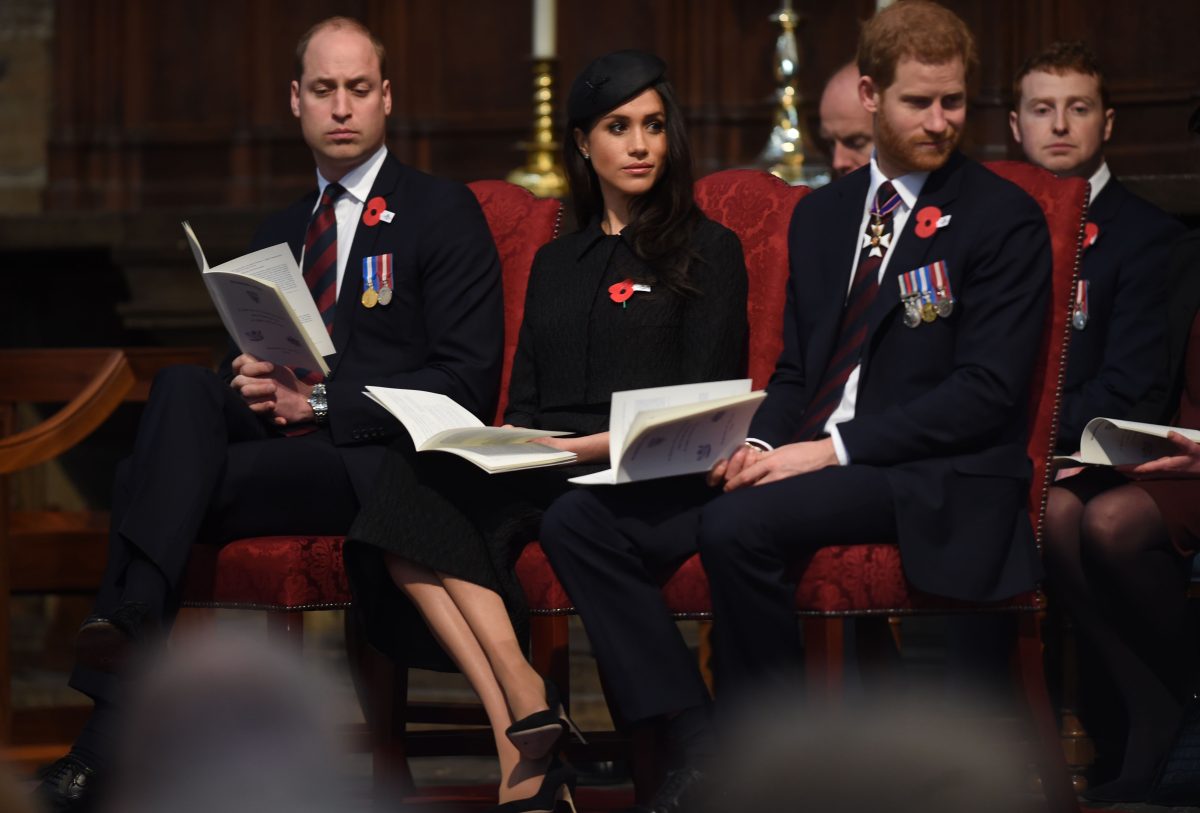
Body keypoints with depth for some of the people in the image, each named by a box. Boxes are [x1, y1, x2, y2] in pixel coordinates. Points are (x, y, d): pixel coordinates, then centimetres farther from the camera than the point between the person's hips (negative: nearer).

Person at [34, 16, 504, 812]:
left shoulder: (444, 213, 5)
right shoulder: (281, 230, 25)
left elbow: (468, 382, -5)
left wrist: (318, 403, -12)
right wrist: (249, 381, -1)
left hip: (379, 463, -6)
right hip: (280, 444, 6)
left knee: (147, 480, -28)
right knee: (185, 388, -28)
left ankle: (113, 730, -36)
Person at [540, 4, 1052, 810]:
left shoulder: (1004, 220, -2)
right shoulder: (822, 214, 19)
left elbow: (988, 390, -10)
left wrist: (835, 448, -17)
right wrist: (762, 446, -3)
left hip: (933, 482, -7)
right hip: (801, 465, 7)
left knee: (741, 525, -35)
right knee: (579, 521, -10)